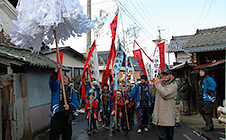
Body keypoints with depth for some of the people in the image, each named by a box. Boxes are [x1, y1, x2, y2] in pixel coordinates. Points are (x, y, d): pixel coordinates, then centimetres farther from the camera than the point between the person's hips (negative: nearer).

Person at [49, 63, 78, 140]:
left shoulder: (72, 91, 16)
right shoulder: (56, 87, 10)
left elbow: (75, 102, 5)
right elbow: (52, 81, -13)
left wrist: (69, 106, -16)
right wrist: (56, 70, -27)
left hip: (67, 116, 3)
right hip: (56, 116, -3)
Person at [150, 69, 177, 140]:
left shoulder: (173, 85, -4)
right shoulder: (160, 83, 12)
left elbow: (165, 94, -21)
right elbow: (153, 95, 15)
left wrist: (158, 84, -14)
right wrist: (152, 85, 1)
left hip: (168, 115, -3)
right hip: (159, 114, 4)